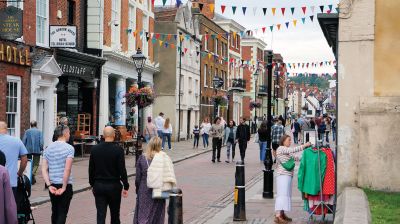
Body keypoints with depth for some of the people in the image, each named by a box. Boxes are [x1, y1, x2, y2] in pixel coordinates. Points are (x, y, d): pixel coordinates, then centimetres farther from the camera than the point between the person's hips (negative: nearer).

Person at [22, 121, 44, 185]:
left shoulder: (27, 131, 1)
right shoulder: (39, 131, -2)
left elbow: (23, 141, -1)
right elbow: (41, 142, -7)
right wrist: (41, 149, 6)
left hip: (28, 150, 2)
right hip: (37, 150, -2)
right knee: (36, 164, 5)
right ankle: (33, 174, -21)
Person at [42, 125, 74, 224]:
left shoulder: (48, 148, 6)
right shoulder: (69, 148, -10)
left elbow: (44, 169, 0)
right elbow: (67, 169, -18)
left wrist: (49, 185, -4)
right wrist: (64, 187, -13)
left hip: (52, 185, 5)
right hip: (65, 185, -5)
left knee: (55, 212, 18)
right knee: (62, 212, -1)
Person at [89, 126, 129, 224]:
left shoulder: (95, 149, -1)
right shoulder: (118, 150, -11)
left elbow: (91, 169, 5)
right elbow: (122, 169, -12)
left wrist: (92, 184, 16)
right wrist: (126, 186, -5)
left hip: (98, 186, 2)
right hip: (114, 186, -2)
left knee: (100, 215, 0)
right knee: (115, 214, 14)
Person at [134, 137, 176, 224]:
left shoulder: (142, 158, -6)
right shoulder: (164, 158, -8)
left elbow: (138, 178, -2)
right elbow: (169, 176, -8)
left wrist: (138, 190, 13)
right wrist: (166, 189, 5)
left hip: (144, 191, 0)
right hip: (159, 193, 0)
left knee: (143, 217, 6)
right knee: (157, 217, 13)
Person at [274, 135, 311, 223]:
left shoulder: (286, 150, 21)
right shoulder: (281, 148, -9)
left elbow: (294, 157, 16)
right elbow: (293, 150, -21)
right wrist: (304, 145, -19)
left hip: (287, 175, 10)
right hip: (283, 174, -10)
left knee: (285, 194, 11)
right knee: (282, 194, -15)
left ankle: (282, 214, 16)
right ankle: (278, 216, -20)